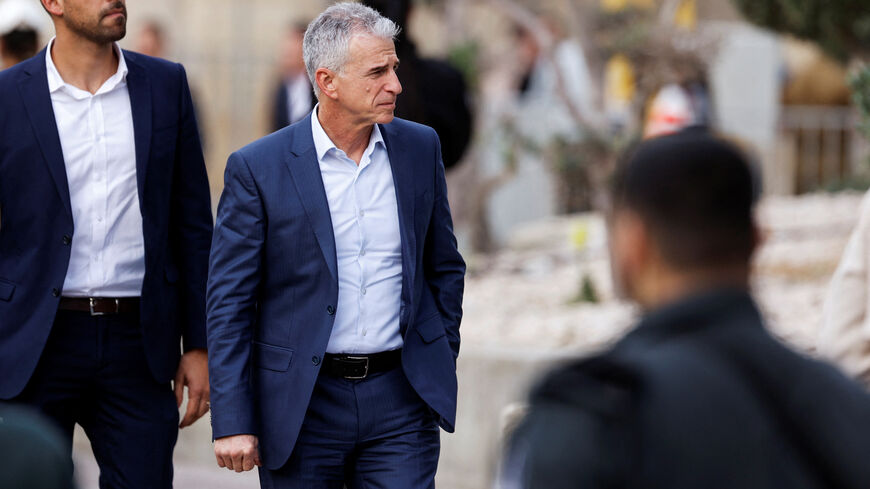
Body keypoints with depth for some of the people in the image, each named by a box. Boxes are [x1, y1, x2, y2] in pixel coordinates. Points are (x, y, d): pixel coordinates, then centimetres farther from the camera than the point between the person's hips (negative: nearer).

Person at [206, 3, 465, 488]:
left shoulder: (420, 148, 5)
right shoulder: (257, 169, -7)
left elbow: (445, 267, 17)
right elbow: (229, 303, -5)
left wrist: (442, 366, 12)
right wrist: (233, 424, -9)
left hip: (401, 398, 2)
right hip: (303, 406, -2)